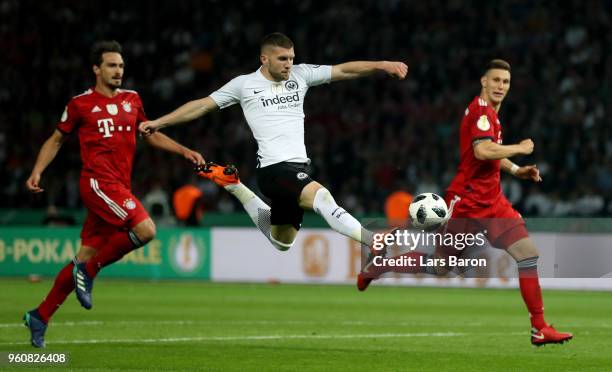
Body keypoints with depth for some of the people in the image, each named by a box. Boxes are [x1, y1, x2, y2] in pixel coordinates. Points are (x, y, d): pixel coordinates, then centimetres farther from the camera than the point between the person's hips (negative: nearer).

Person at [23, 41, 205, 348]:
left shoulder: (132, 100, 15)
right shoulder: (81, 104, 1)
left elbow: (151, 135, 26)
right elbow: (57, 140, 10)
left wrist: (184, 152, 14)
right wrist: (37, 171, -1)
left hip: (119, 188, 6)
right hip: (98, 181, -6)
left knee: (86, 257, 5)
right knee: (145, 230, -23)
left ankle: (40, 317, 14)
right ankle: (88, 272, -7)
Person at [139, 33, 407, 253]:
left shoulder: (300, 75, 10)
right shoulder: (245, 84, 2)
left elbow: (344, 71, 5)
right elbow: (203, 105, 7)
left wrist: (381, 65, -9)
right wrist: (159, 123, 6)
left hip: (298, 169, 6)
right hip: (274, 169, -6)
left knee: (281, 243, 20)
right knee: (321, 197, -33)